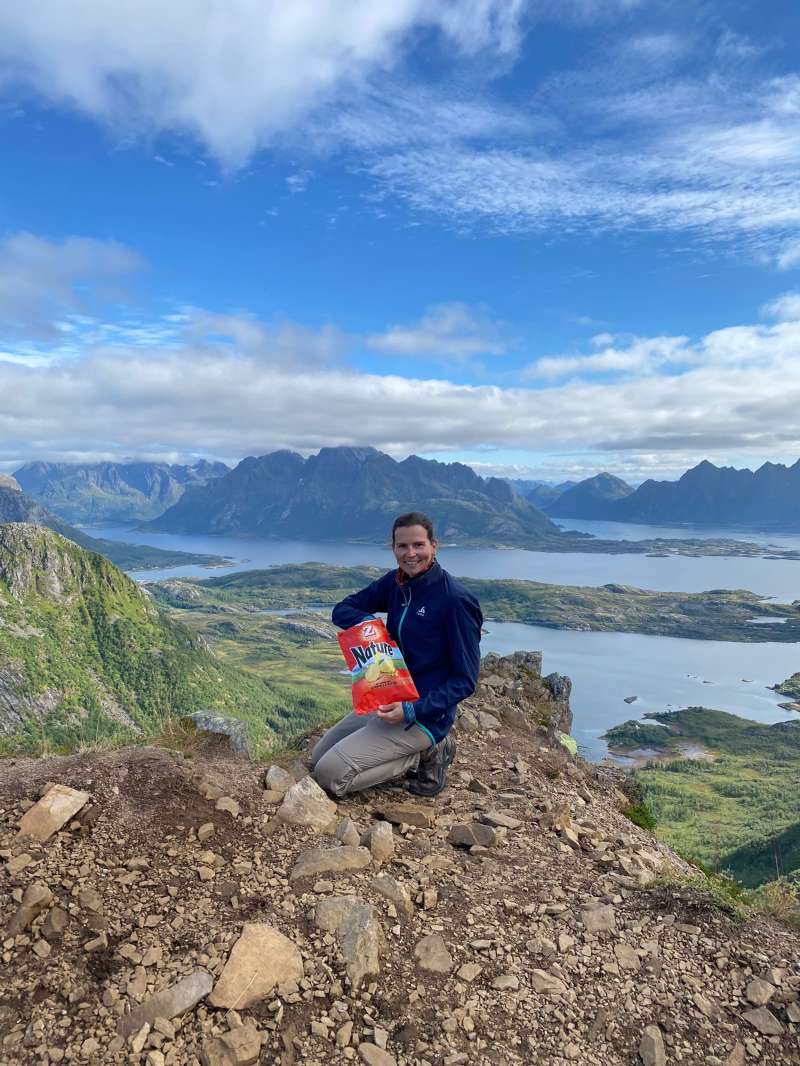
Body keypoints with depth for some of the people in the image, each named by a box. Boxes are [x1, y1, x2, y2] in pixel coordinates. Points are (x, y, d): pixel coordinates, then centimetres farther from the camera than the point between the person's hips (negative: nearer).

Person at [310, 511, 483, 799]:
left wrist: (413, 711, -26)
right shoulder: (395, 583, 0)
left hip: (425, 714, -8)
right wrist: (368, 622, -16)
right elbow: (342, 610, 7)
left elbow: (465, 680, -16)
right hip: (387, 701, 8)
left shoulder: (456, 599, -20)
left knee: (329, 775, -13)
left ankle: (425, 755, 2)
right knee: (318, 759, 15)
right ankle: (419, 751, 14)